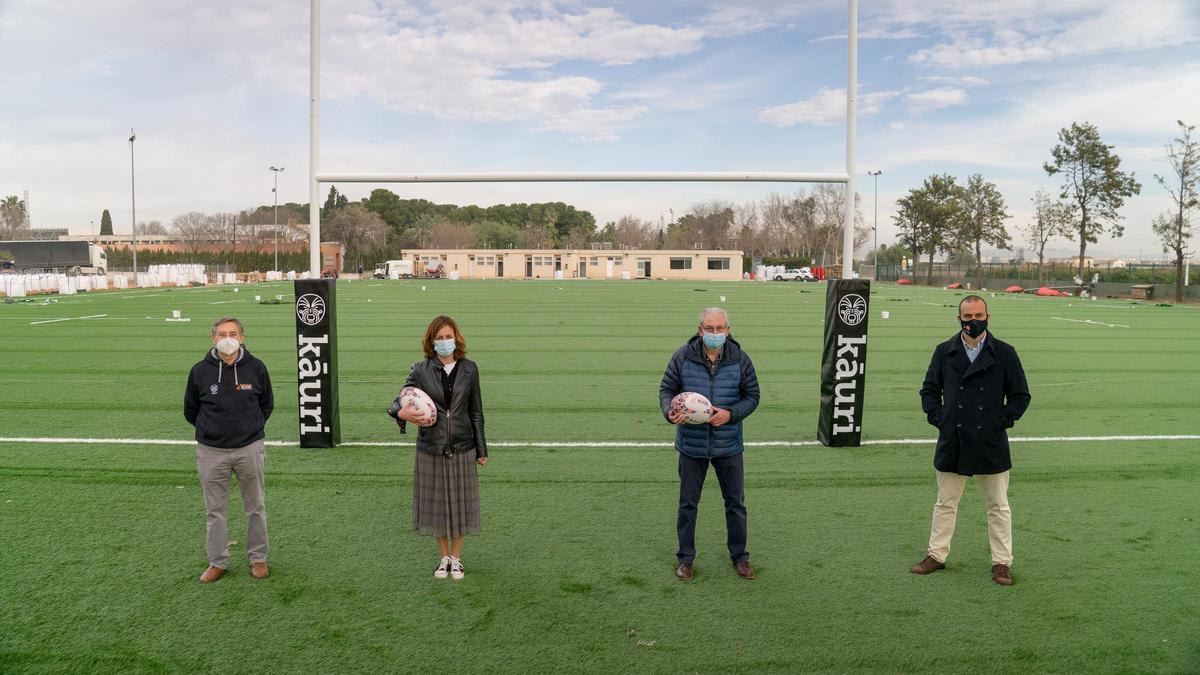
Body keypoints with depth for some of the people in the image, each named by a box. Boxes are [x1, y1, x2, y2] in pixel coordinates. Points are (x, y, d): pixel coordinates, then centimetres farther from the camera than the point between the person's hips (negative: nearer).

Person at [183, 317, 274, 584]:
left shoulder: (256, 368, -4)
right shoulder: (200, 371, -5)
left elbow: (267, 403, 12)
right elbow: (190, 409, 10)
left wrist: (252, 427, 9)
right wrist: (209, 430, 11)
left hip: (250, 449, 0)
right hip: (211, 452, 0)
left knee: (256, 507, 10)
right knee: (216, 511, 10)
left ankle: (258, 558, 24)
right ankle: (217, 562, 23)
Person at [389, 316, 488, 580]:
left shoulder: (469, 369, -1)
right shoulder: (420, 370, -4)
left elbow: (476, 412, 3)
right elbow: (400, 400, -4)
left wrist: (481, 449, 4)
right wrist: (401, 412, -29)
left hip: (462, 448, 0)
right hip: (431, 449, 0)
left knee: (459, 502, 8)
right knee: (436, 502, 9)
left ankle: (456, 557, 26)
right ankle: (444, 556, 27)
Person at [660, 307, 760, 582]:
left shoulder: (740, 359, -6)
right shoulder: (683, 356, -8)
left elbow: (752, 395, 1)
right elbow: (666, 389, 0)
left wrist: (731, 414, -17)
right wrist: (669, 411, -20)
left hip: (728, 445, 1)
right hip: (691, 444, 0)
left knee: (736, 502, 12)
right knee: (688, 503, 11)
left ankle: (739, 556, 30)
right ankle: (685, 558, 28)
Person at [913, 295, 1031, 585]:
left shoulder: (1005, 353, -2)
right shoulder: (944, 352, 3)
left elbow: (1020, 395, 4)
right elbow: (929, 389, 12)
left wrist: (1001, 420, -5)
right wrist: (937, 417, -1)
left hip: (991, 443, -1)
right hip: (952, 443, 2)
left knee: (998, 506, 8)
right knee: (945, 503, 12)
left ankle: (1002, 562, 19)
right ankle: (936, 555, 24)